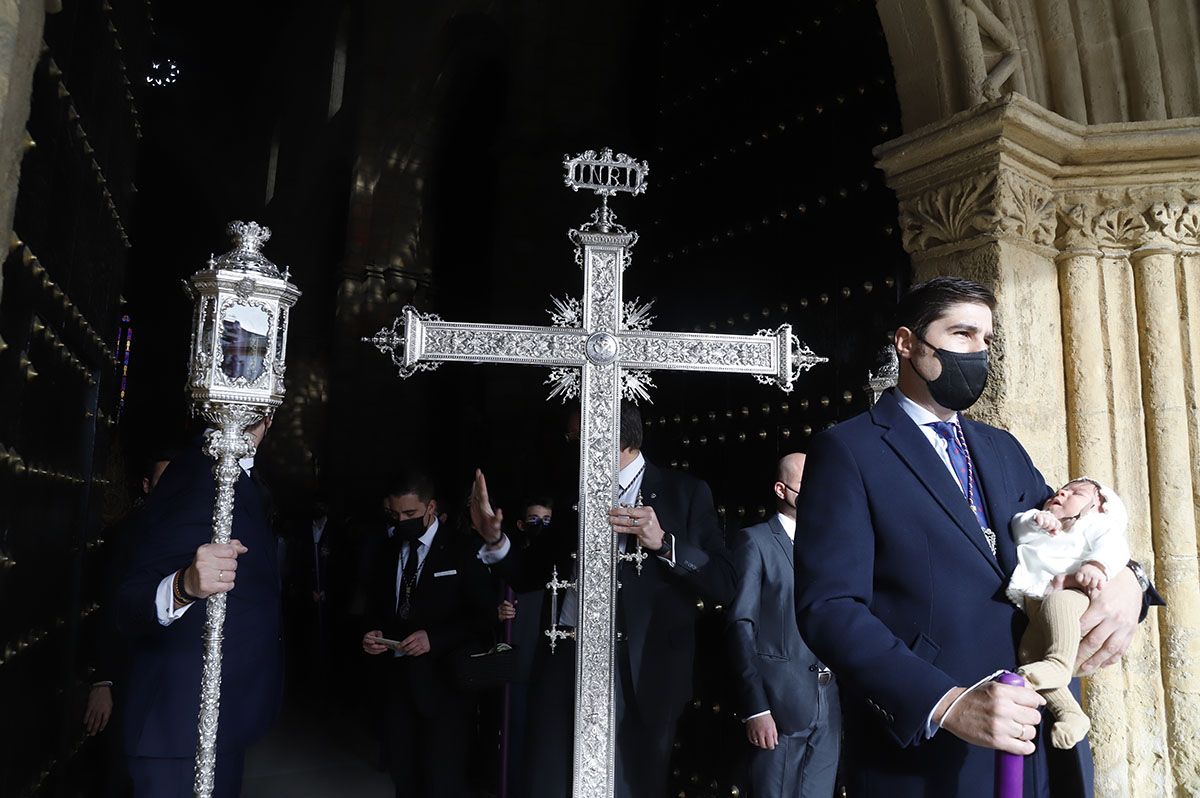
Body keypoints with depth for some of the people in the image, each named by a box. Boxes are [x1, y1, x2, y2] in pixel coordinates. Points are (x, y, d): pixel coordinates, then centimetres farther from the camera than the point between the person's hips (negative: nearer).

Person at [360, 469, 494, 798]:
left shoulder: (460, 551, -6)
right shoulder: (389, 551, 11)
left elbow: (484, 614, -8)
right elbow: (376, 606, 20)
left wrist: (434, 638, -18)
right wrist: (372, 632, -1)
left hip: (444, 681, -5)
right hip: (399, 680, 5)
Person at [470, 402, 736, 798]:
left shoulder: (685, 493, 0)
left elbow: (723, 585, -6)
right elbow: (531, 574, 18)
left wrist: (664, 542, -20)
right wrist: (496, 539, 0)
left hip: (640, 675, -3)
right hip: (563, 664, 4)